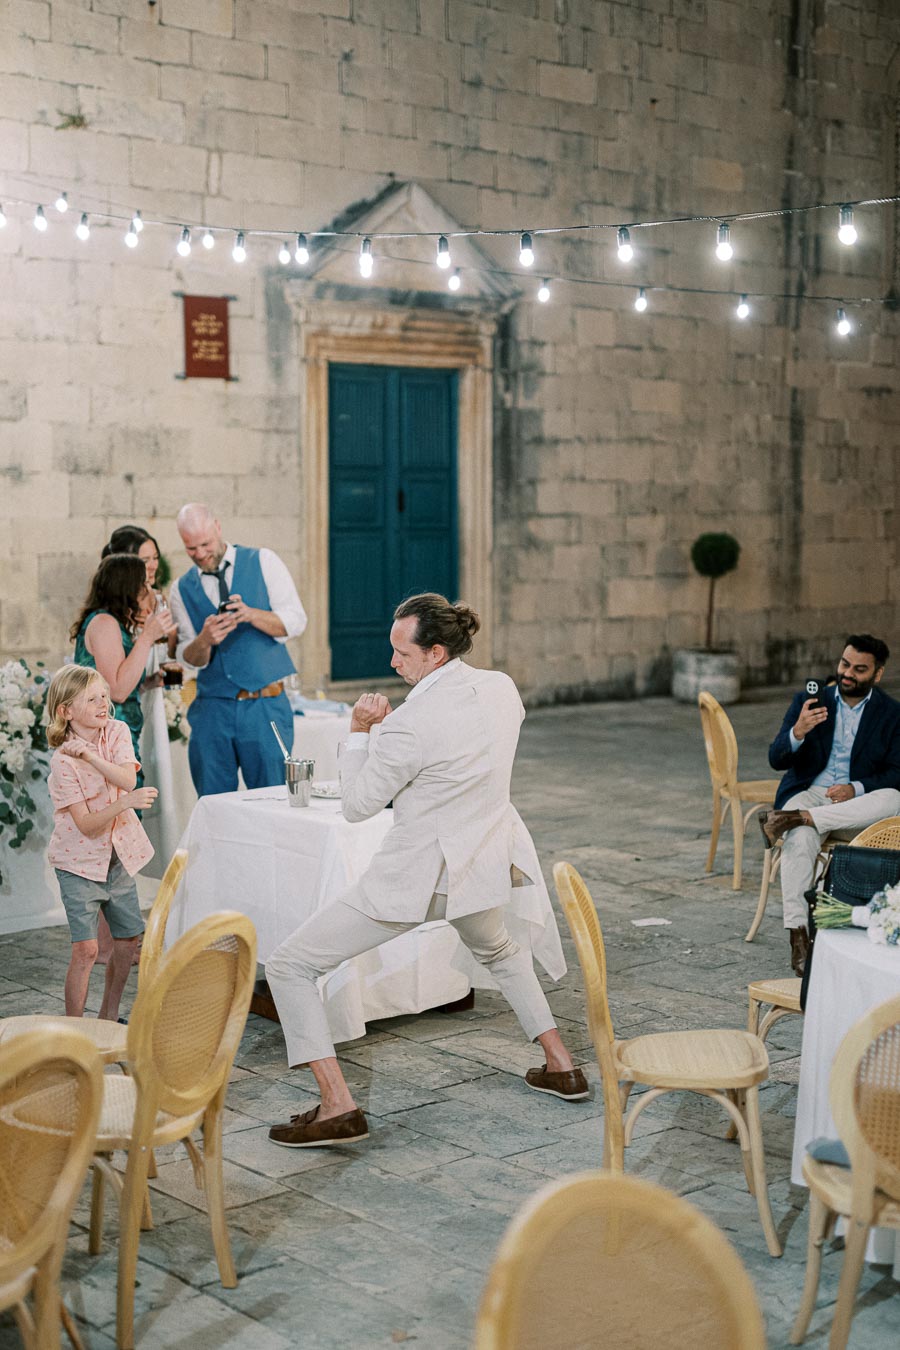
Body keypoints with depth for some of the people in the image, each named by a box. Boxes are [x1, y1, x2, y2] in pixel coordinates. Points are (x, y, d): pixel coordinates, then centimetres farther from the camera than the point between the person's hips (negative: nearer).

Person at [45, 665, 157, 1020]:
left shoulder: (117, 731, -4)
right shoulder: (63, 762, -19)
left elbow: (128, 778, -20)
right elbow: (88, 826, -22)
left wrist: (88, 753, -27)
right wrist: (126, 802, -35)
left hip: (118, 854, 6)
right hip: (79, 862, -6)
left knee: (128, 938, 12)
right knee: (86, 949, -11)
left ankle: (108, 1018, 29)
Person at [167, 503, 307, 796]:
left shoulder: (263, 562, 3)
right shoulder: (181, 589, 10)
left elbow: (295, 623, -3)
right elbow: (188, 657, 6)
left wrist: (251, 615, -21)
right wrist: (204, 640, -17)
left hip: (265, 706, -2)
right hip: (212, 706, 2)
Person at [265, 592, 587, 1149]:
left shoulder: (411, 725, -24)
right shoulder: (502, 688, -2)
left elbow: (357, 804, -12)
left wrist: (360, 730, -5)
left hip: (417, 874, -8)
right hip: (486, 864, 8)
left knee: (289, 965, 0)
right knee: (499, 950, 40)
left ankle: (339, 1107, -6)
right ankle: (563, 1066, 39)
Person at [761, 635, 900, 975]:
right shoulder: (807, 702, 6)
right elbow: (776, 759, -3)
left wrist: (856, 789, -20)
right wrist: (798, 732, -25)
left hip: (857, 808, 1)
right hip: (809, 793, -1)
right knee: (800, 839, -36)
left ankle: (794, 818, -37)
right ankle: (798, 934, -34)